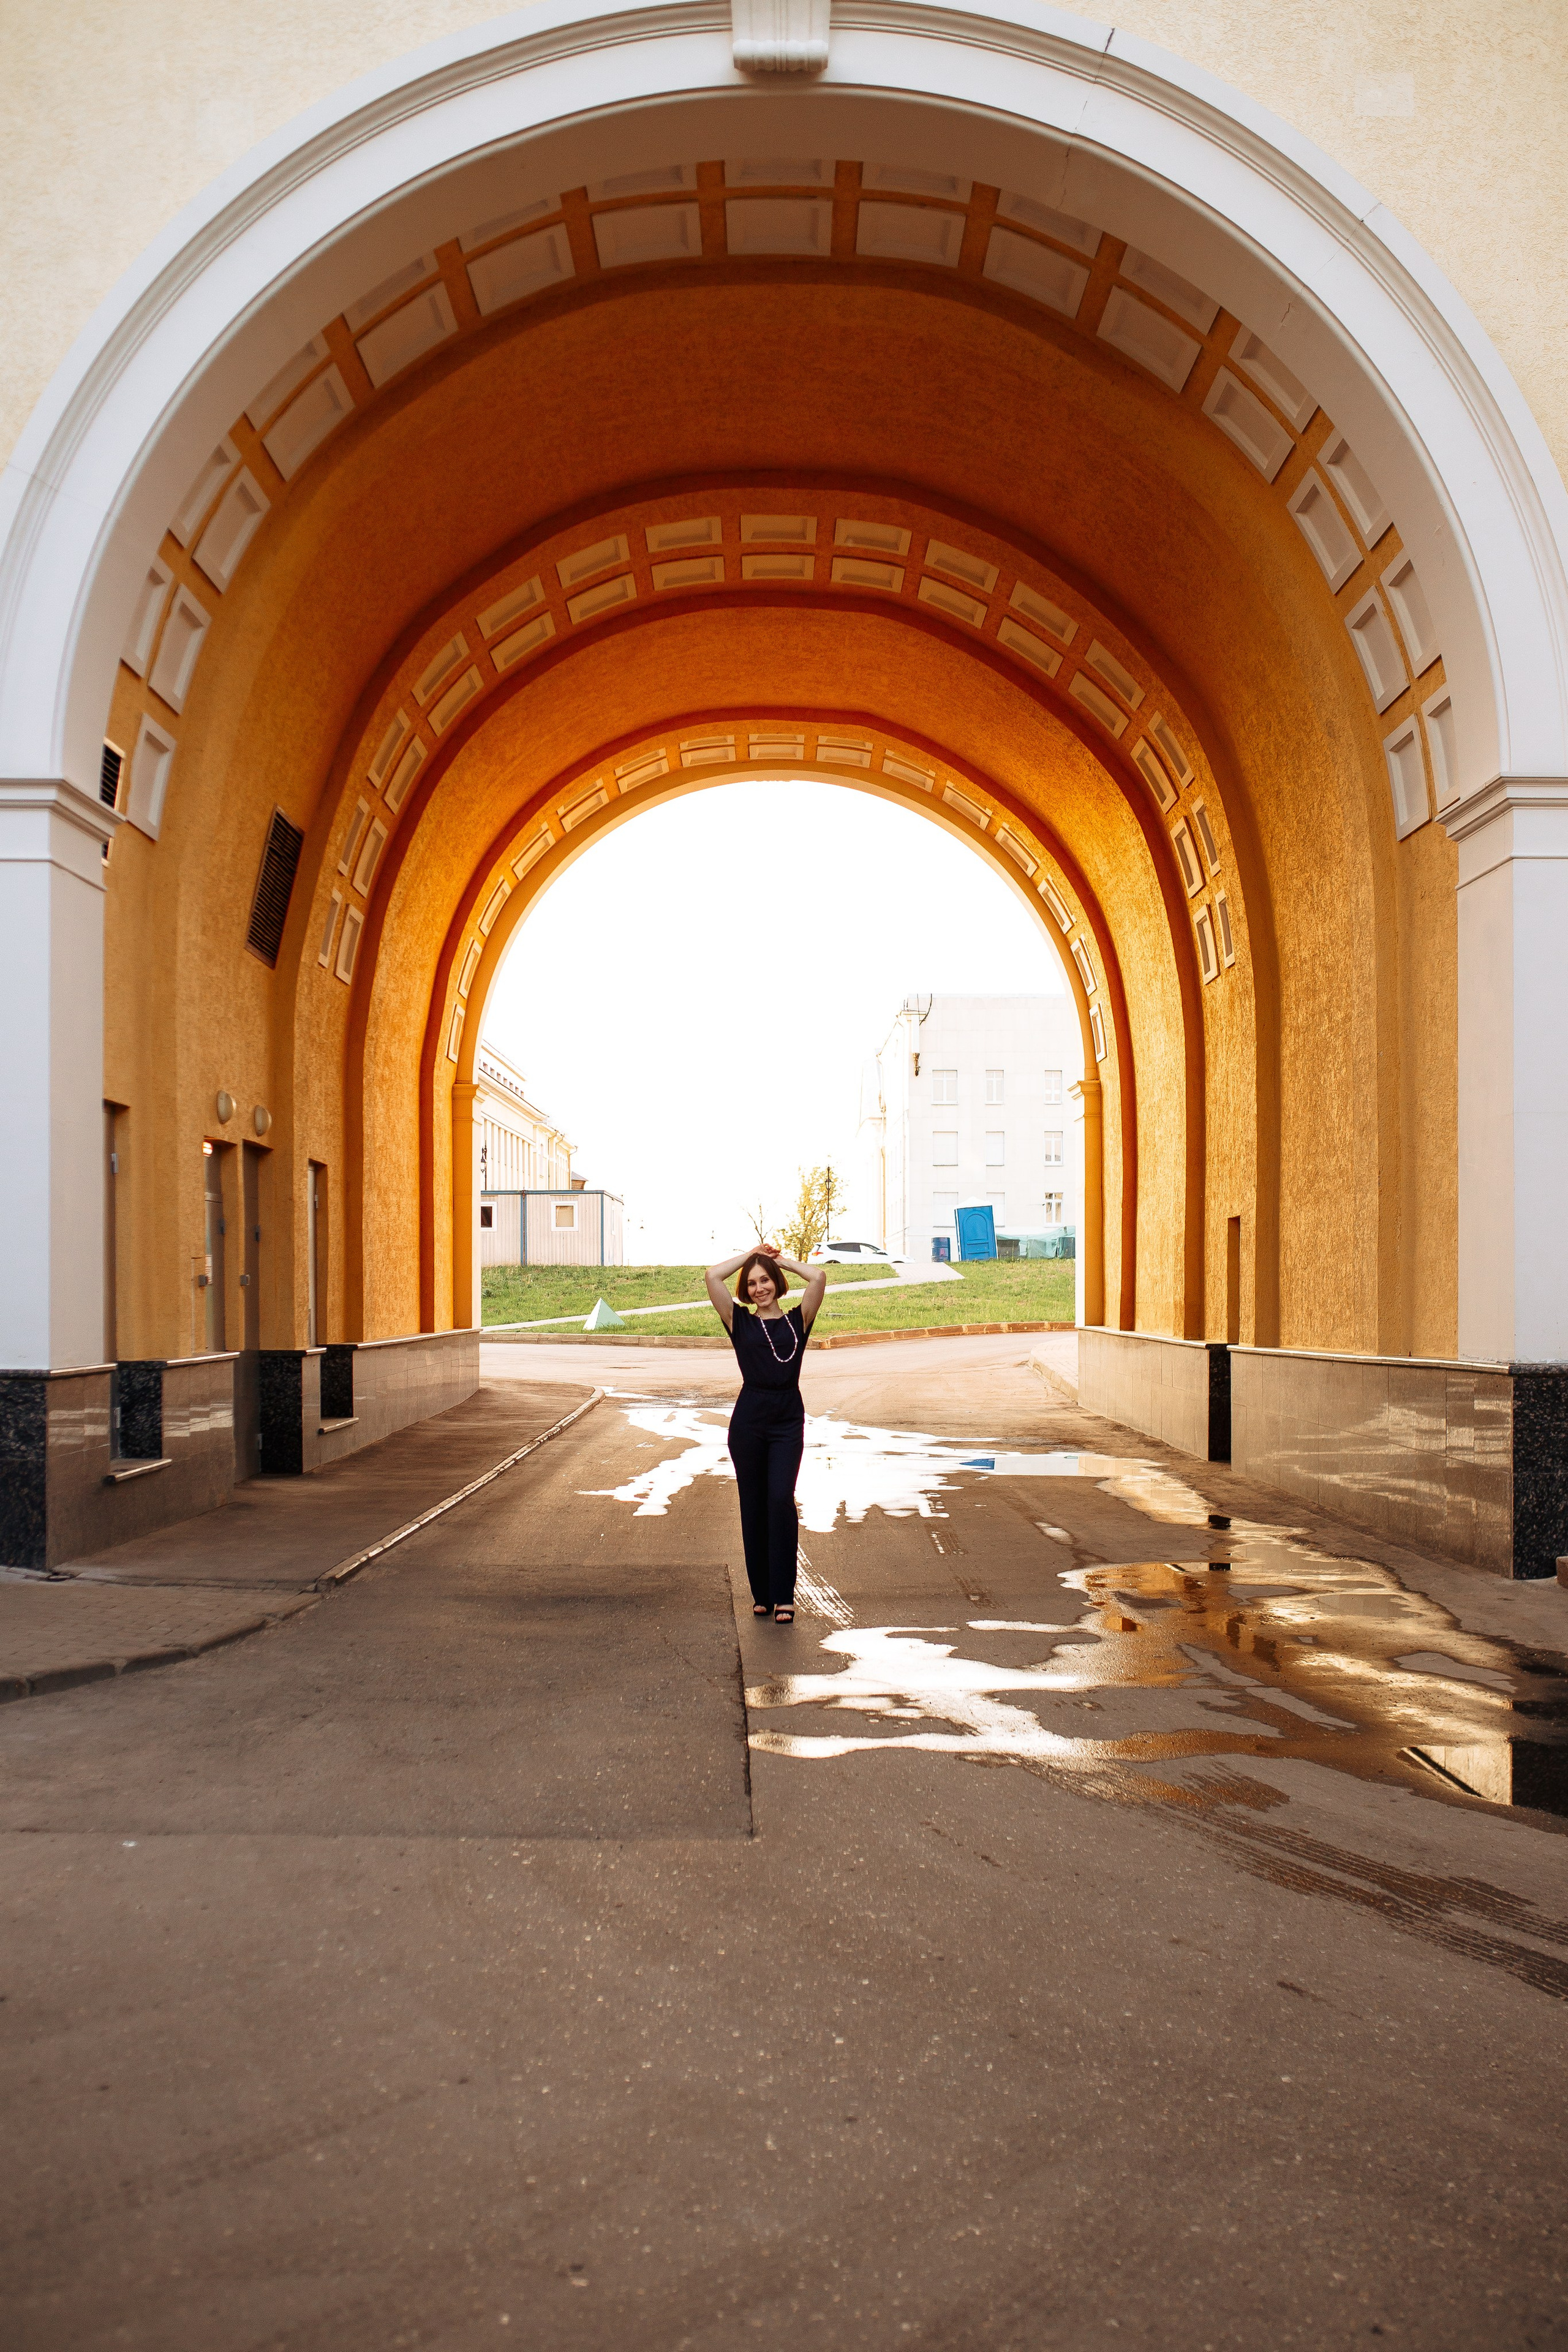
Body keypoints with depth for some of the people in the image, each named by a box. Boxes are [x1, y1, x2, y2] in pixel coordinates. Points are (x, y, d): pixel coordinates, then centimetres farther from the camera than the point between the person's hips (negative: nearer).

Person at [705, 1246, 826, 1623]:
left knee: (780, 1500, -13)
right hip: (749, 1419, 1)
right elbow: (713, 1276, -2)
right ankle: (762, 1593, 14)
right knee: (754, 1506, 5)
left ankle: (783, 1596, -9)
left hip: (788, 1421, -1)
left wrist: (783, 1261, 11)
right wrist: (749, 1254, 10)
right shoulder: (740, 1322, 8)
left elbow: (819, 1277, -4)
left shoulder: (797, 1321, 8)